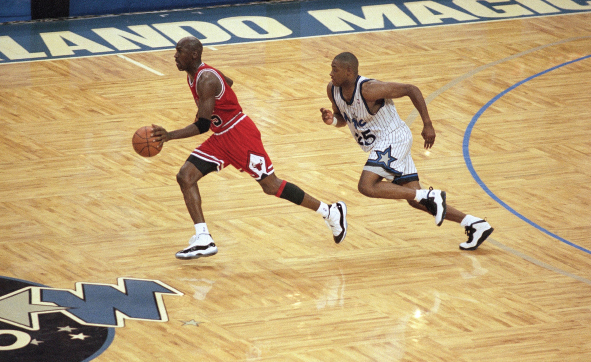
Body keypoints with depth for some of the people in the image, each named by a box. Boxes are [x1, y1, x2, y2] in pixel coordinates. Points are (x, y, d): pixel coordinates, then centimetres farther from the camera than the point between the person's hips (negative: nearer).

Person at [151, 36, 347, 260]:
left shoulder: (206, 80, -25)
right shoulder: (192, 76, 4)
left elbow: (202, 125, -31)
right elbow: (227, 82, 25)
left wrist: (169, 136, -39)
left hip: (240, 135, -10)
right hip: (221, 138, 10)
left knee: (271, 186, -1)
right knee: (186, 177, -5)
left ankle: (331, 212, 14)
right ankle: (203, 240, -8)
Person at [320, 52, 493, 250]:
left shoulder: (369, 89, -25)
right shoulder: (333, 89, -2)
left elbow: (411, 90, -19)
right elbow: (342, 118, 16)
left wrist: (428, 125, -17)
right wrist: (332, 119, -9)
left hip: (393, 138, -8)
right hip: (382, 144, 8)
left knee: (367, 186, -23)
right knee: (415, 200, 6)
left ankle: (430, 196, -17)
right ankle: (474, 224, 11)